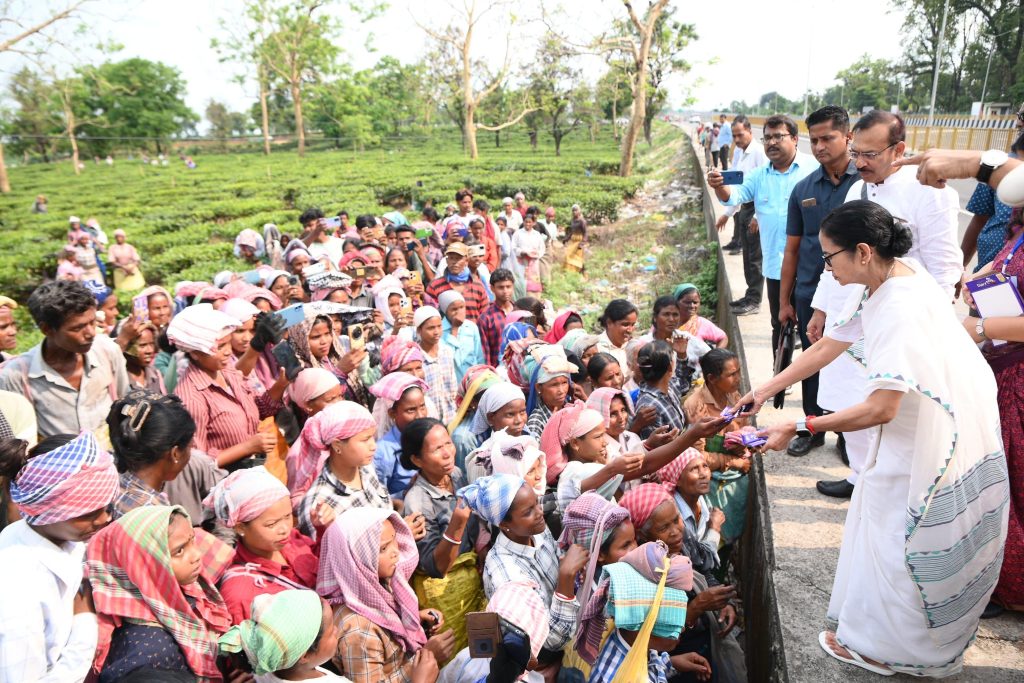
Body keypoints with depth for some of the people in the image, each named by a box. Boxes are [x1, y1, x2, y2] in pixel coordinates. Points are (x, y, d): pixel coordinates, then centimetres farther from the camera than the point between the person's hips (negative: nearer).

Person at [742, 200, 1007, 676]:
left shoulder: (901, 308, -32)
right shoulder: (879, 281, -2)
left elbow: (880, 408, -35)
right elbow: (828, 347, 6)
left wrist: (798, 428, -30)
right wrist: (766, 389, 7)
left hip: (941, 436, -9)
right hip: (918, 420, 9)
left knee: (897, 535, 5)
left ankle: (881, 646, 26)